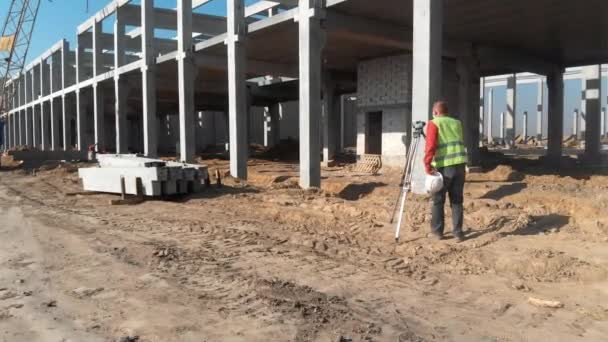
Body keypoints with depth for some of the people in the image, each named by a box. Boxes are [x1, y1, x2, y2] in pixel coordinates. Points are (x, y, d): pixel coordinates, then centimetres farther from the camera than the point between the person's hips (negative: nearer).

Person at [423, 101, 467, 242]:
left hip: (443, 167, -4)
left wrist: (427, 164, -14)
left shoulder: (433, 123, 2)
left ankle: (437, 231, 16)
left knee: (438, 201, 9)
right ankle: (458, 232, 11)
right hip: (459, 164, 4)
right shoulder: (457, 123, 17)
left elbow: (430, 145, -11)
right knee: (457, 200, 11)